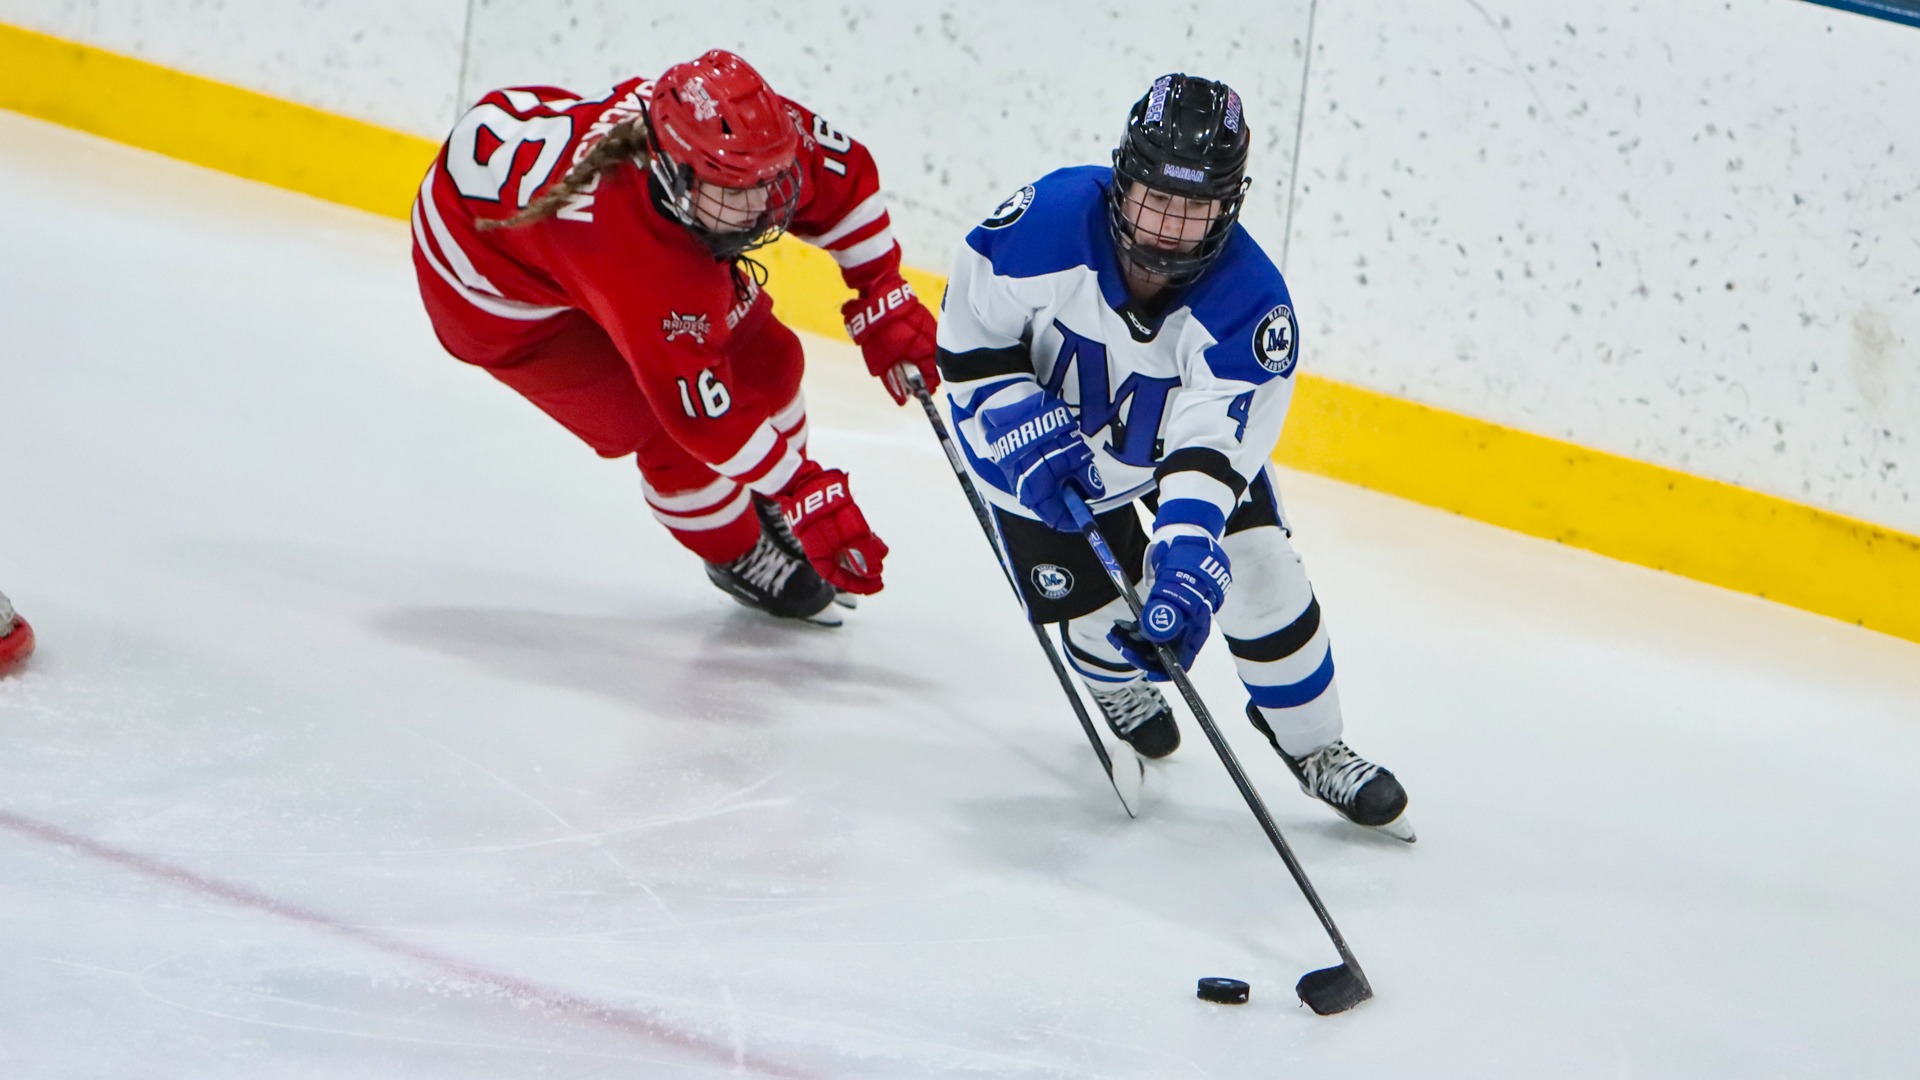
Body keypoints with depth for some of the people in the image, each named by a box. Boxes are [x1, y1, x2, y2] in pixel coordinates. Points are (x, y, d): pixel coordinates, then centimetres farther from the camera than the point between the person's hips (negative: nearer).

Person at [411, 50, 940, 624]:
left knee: (763, 357, 4)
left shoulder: (757, 136, -29)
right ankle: (739, 556, 18)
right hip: (499, 290, -7)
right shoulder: (648, 274, -44)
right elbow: (709, 414, -35)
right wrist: (811, 498, -31)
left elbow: (846, 176, -7)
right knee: (673, 429, -12)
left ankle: (760, 508, 32)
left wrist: (885, 300, -7)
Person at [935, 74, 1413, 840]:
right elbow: (971, 340, -19)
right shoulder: (1049, 222, -34)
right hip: (1041, 426, 0)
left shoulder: (1248, 303, -33)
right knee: (1093, 600, -5)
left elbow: (1213, 451, -38)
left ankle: (1312, 746, 14)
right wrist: (1029, 436, -30)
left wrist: (1185, 564, -52)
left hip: (1181, 437, 1)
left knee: (1256, 569, -9)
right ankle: (1119, 685, 34)